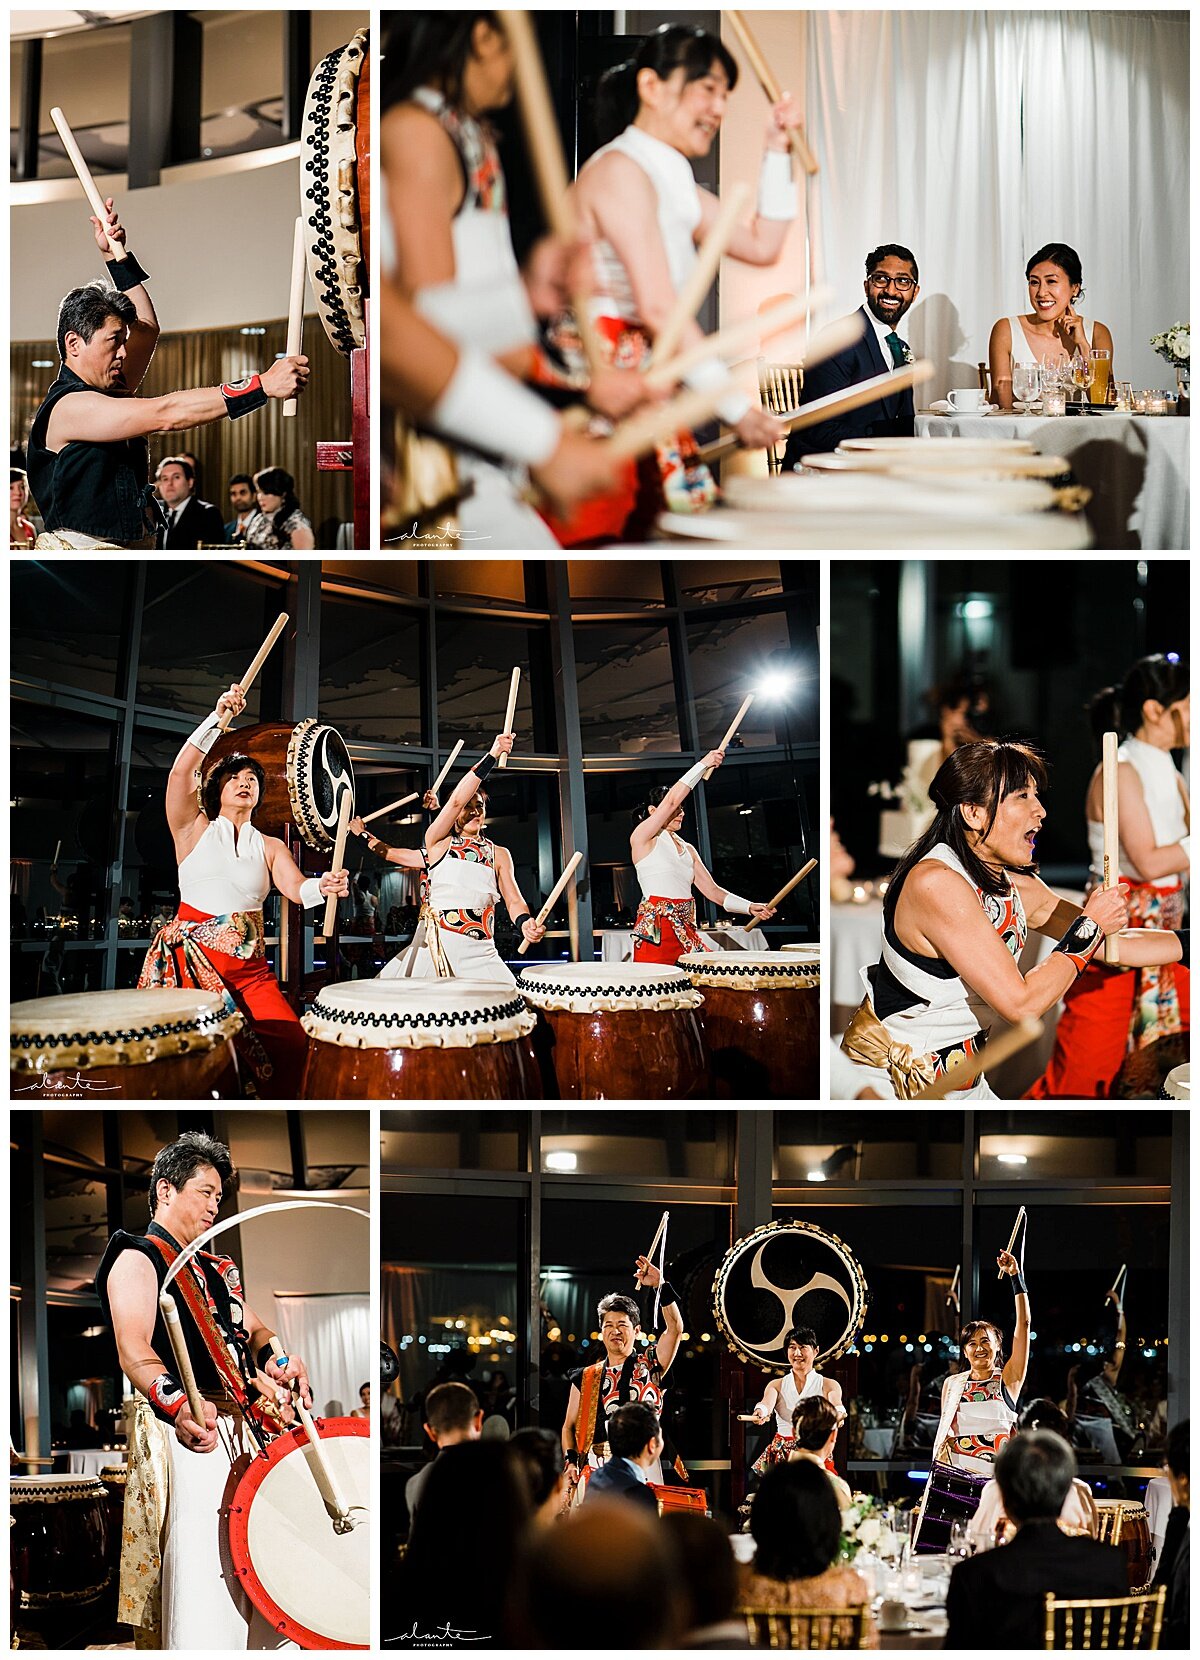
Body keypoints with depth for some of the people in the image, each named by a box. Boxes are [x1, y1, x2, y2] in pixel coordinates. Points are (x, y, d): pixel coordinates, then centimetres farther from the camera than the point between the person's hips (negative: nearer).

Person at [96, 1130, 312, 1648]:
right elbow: (134, 1352, -14)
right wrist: (179, 1408, -33)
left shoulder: (215, 1270, 27)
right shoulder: (138, 1260, 1)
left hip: (244, 1430, 8)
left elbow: (254, 1331, 26)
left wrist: (277, 1360, 0)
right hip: (188, 1431, -8)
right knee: (202, 1574, -16)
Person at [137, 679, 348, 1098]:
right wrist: (217, 718, -13)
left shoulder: (269, 847, 17)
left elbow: (296, 889, 0)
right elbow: (181, 771, -6)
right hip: (192, 959, -3)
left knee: (291, 1046, -16)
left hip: (250, 968, 3)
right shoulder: (194, 829, 10)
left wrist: (323, 886, -23)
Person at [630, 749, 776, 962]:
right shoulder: (642, 838, 1)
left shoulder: (687, 849, 21)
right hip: (655, 931, -7)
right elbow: (671, 801, -11)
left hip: (687, 932, 7)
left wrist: (750, 907, 0)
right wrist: (703, 765, -11)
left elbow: (711, 889, 15)